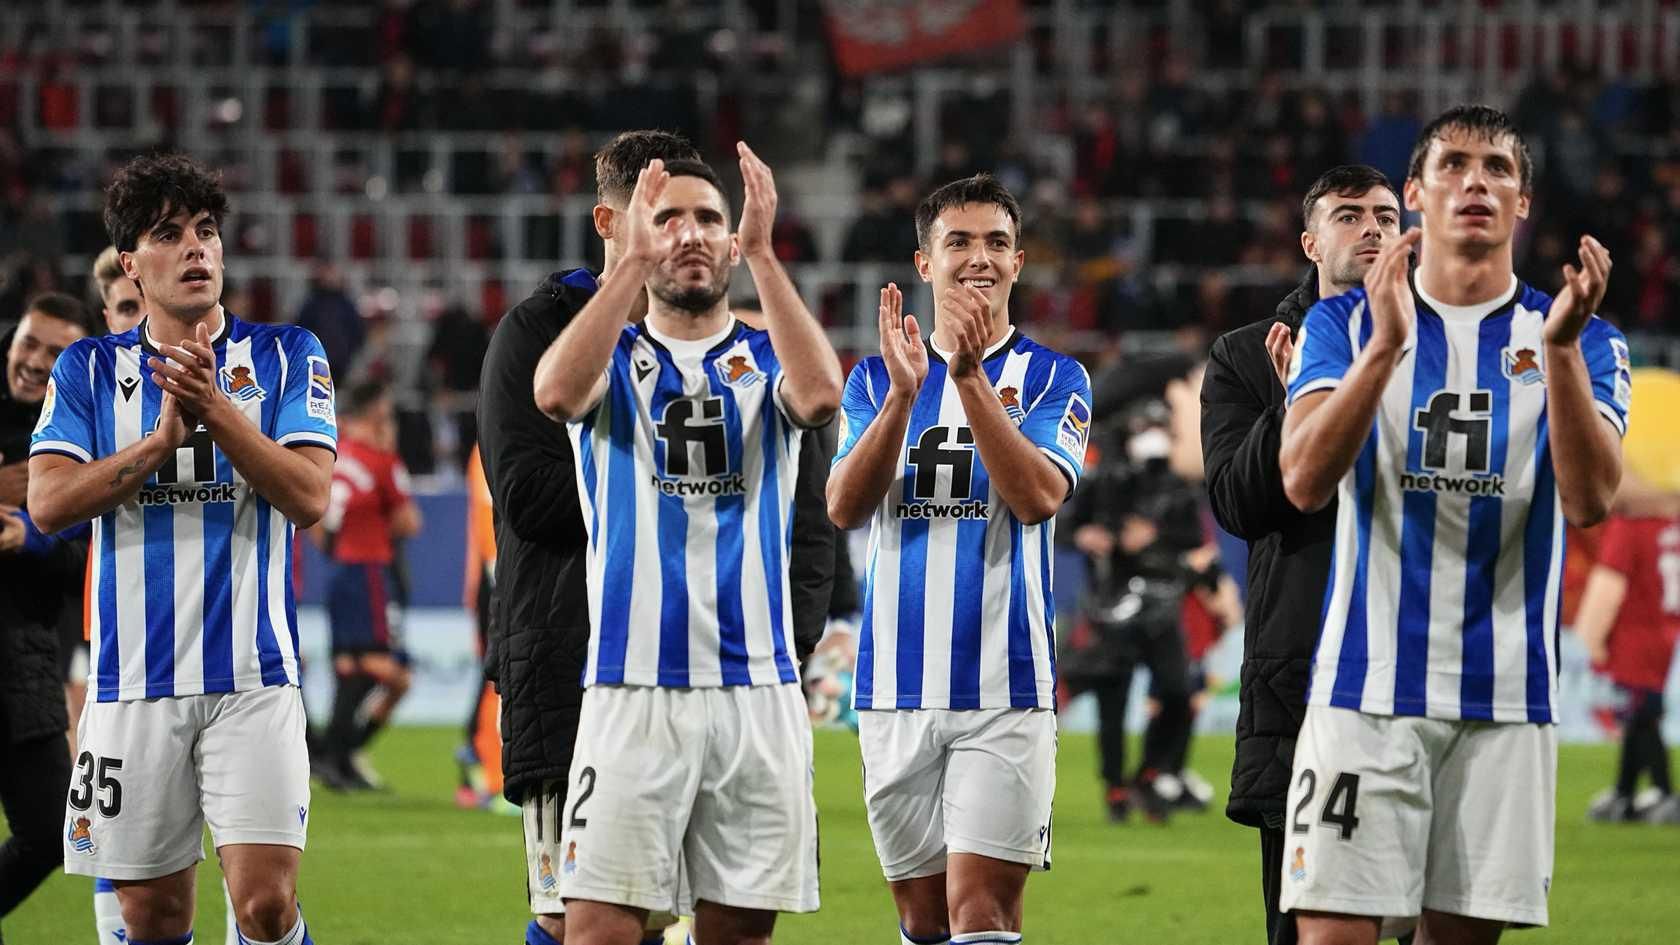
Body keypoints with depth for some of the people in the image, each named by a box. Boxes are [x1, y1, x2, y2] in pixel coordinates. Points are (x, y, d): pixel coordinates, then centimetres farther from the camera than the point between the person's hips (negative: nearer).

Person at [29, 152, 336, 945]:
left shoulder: (285, 356, 5)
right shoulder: (89, 369, 8)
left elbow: (310, 497, -6)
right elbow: (48, 504, -4)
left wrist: (215, 411, -17)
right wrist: (162, 439, -14)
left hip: (252, 679, -2)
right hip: (133, 684, 2)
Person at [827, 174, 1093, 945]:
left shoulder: (1051, 378, 3)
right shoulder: (876, 378, 10)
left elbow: (1037, 497, -14)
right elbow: (846, 507, -5)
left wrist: (970, 376, -23)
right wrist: (902, 394, -20)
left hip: (1005, 687, -3)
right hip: (897, 688, 3)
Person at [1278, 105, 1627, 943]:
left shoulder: (1581, 340, 5)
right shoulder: (1345, 324, 5)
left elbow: (1588, 501, -12)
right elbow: (1304, 482, -12)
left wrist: (1560, 347, -26)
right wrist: (1386, 345, -25)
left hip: (1506, 699, 1)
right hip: (1365, 690, -1)